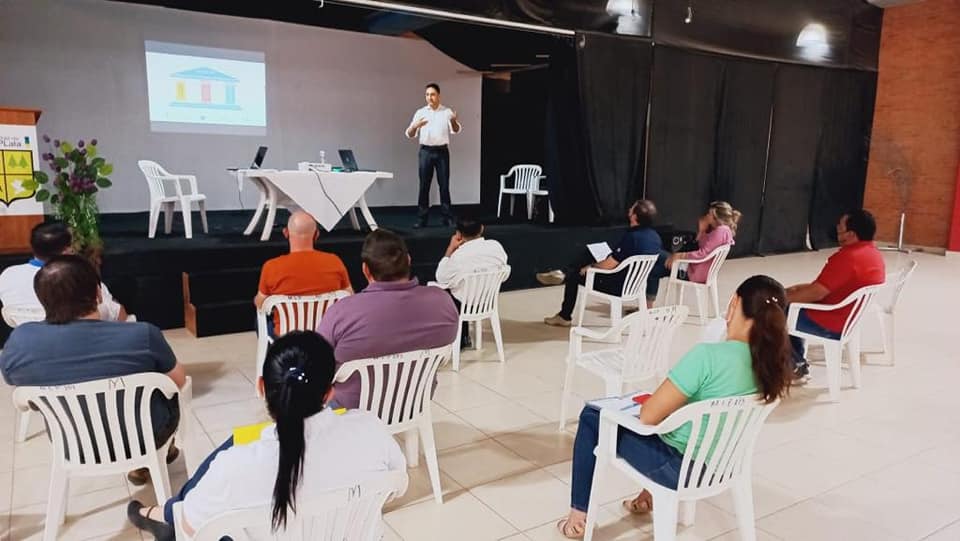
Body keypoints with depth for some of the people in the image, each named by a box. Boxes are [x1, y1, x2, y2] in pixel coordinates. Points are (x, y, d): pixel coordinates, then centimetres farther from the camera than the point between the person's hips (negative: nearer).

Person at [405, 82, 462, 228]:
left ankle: (447, 217, 8)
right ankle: (422, 218, 4)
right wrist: (415, 126, -23)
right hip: (426, 151, 1)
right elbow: (409, 134, -1)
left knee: (444, 185, 1)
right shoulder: (420, 112, 4)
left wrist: (454, 121, -32)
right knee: (424, 185, 1)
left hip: (442, 151, -1)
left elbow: (456, 130, -9)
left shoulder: (447, 112, 3)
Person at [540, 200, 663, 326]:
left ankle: (564, 317, 24)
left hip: (619, 287, -8)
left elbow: (608, 265, -24)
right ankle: (563, 274, 21)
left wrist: (588, 268, -7)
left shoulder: (632, 237, -29)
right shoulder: (654, 236, -4)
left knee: (574, 276, 11)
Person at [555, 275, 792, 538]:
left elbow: (648, 416, -24)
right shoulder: (771, 360, -7)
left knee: (592, 417, 12)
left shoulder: (708, 355, -30)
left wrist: (646, 403, -2)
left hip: (684, 468, -7)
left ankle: (579, 516, 22)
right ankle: (651, 494, 37)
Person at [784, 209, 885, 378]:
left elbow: (816, 293, -24)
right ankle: (797, 360, 23)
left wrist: (785, 298, -10)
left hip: (831, 325, -10)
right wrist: (796, 289, 9)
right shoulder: (875, 254, 5)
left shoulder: (847, 257, -26)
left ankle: (795, 364, 11)